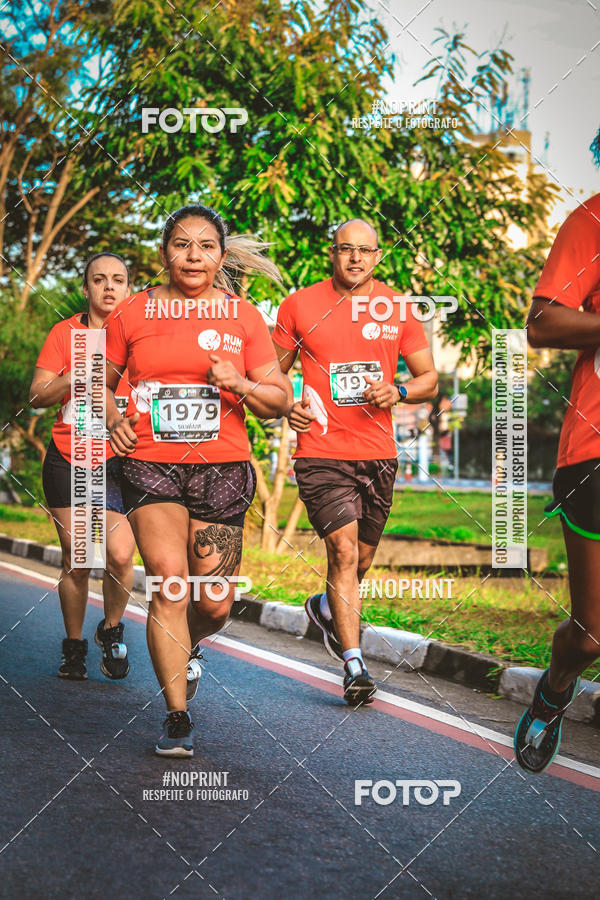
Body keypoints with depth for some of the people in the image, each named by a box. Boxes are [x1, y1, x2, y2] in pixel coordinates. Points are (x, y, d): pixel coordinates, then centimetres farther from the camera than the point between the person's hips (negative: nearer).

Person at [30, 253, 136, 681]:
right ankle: (74, 647, 22)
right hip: (68, 458, 1)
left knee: (120, 554, -16)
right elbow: (38, 396, 0)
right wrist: (81, 372, -15)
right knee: (76, 561, 3)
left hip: (120, 458, -1)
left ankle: (112, 630, 11)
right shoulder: (65, 332, 4)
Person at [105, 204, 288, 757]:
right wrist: (114, 421, 1)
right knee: (170, 582, -16)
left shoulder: (244, 317, 7)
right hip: (151, 464, -1)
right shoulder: (133, 315, 7)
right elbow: (99, 381, 20)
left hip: (222, 468, 1)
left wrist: (241, 385, -12)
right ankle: (177, 717, -7)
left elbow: (279, 403, 8)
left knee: (215, 605, 2)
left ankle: (185, 650, 38)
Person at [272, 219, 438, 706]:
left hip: (378, 454, 3)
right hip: (320, 451, -3)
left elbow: (430, 378, 10)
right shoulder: (299, 305, 1)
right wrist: (287, 406, -8)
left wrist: (397, 392, -11)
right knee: (344, 550, -15)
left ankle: (325, 608, 46)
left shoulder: (398, 310, 6)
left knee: (361, 558, 14)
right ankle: (355, 666, -10)